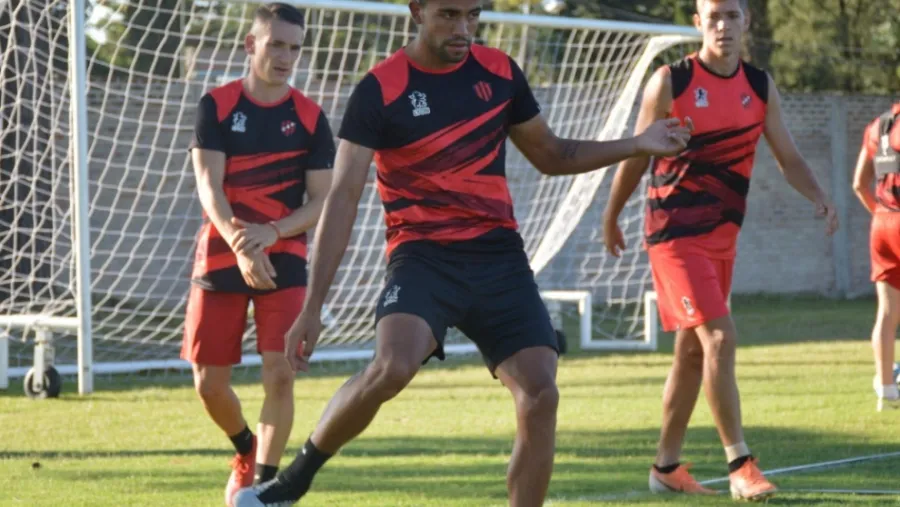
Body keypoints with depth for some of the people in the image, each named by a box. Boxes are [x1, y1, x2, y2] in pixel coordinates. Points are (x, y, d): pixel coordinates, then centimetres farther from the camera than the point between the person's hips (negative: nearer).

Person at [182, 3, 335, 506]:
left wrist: (270, 233, -20)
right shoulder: (217, 106, -1)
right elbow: (209, 187, -10)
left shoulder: (311, 119, 0)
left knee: (280, 375, -15)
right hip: (220, 256, 1)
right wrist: (239, 245, -26)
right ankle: (247, 451, 34)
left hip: (284, 260, -1)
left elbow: (322, 202, -2)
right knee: (209, 382, 4)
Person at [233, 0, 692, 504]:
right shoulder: (380, 89, -6)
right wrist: (313, 306, -14)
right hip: (423, 255, -4)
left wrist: (637, 144, 11)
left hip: (499, 256, 4)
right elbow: (344, 198, -8)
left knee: (541, 395, -12)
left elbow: (551, 155, 24)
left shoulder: (500, 72, 8)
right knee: (392, 367, -32)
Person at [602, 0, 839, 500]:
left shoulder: (760, 86, 5)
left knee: (693, 351, 12)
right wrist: (611, 217, 9)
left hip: (722, 237, 6)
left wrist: (820, 197, -14)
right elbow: (637, 156, 1)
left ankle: (667, 467, 22)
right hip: (675, 233, -6)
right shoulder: (671, 81, -8)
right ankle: (741, 465, -15)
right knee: (720, 338, -17)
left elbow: (789, 156, 4)